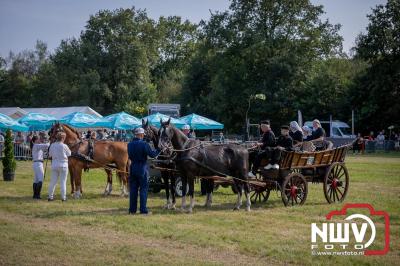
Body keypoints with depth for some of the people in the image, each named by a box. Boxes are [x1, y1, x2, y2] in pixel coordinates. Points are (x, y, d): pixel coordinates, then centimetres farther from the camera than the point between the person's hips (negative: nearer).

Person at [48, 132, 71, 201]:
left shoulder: (52, 145, -2)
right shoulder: (64, 146, -14)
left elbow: (50, 154, 7)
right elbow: (69, 154, -1)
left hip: (54, 165, 4)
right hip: (63, 165, -4)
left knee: (53, 181, 10)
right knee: (63, 181, 2)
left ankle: (50, 196, 14)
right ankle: (63, 197, 4)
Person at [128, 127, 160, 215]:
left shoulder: (129, 144, 4)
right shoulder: (144, 144, -15)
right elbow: (152, 154, -14)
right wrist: (159, 150, 1)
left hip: (133, 169, 5)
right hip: (142, 169, -5)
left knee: (133, 189, 10)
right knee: (143, 189, 1)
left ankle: (132, 210, 12)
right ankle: (143, 210, 1)